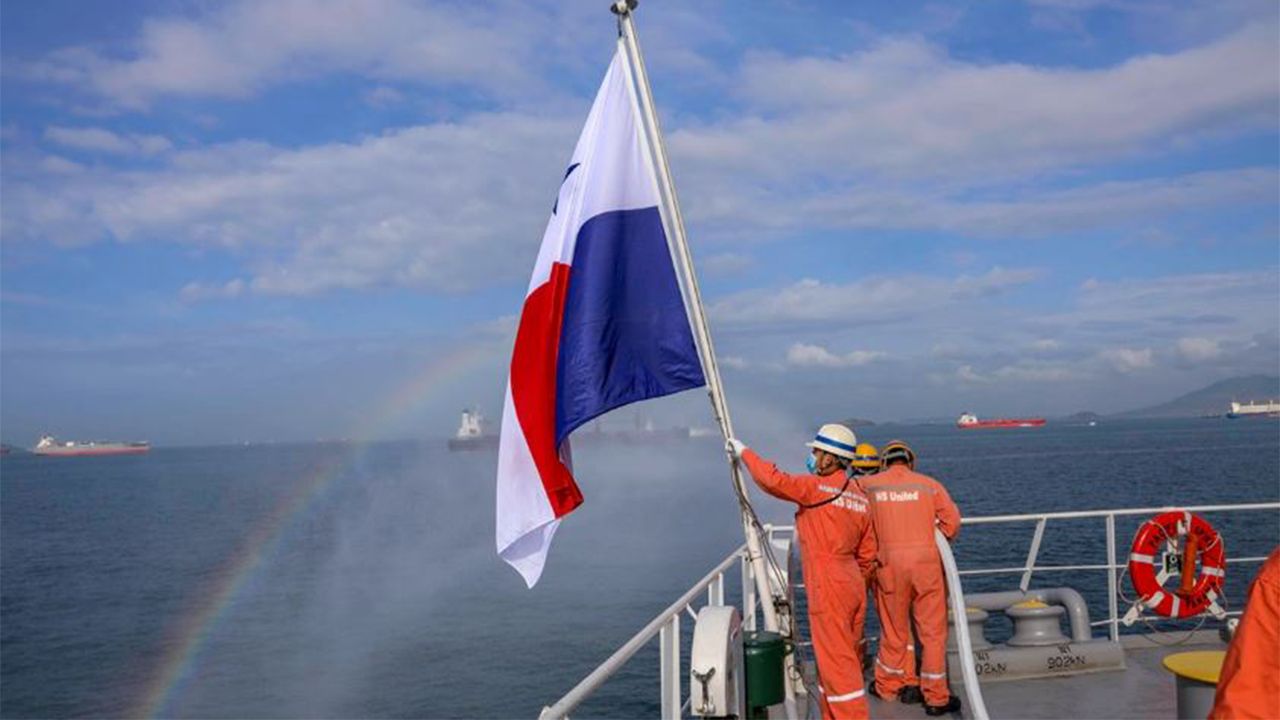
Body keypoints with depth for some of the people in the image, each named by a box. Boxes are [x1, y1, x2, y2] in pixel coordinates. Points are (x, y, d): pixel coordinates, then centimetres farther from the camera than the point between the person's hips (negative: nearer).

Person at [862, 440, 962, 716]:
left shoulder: (867, 485, 4)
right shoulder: (930, 485, 4)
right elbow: (952, 521, -2)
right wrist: (935, 540, 13)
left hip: (889, 562, 1)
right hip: (926, 562, -1)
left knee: (893, 629, 15)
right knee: (933, 631, 7)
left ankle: (887, 686, 30)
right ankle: (936, 697, 13)